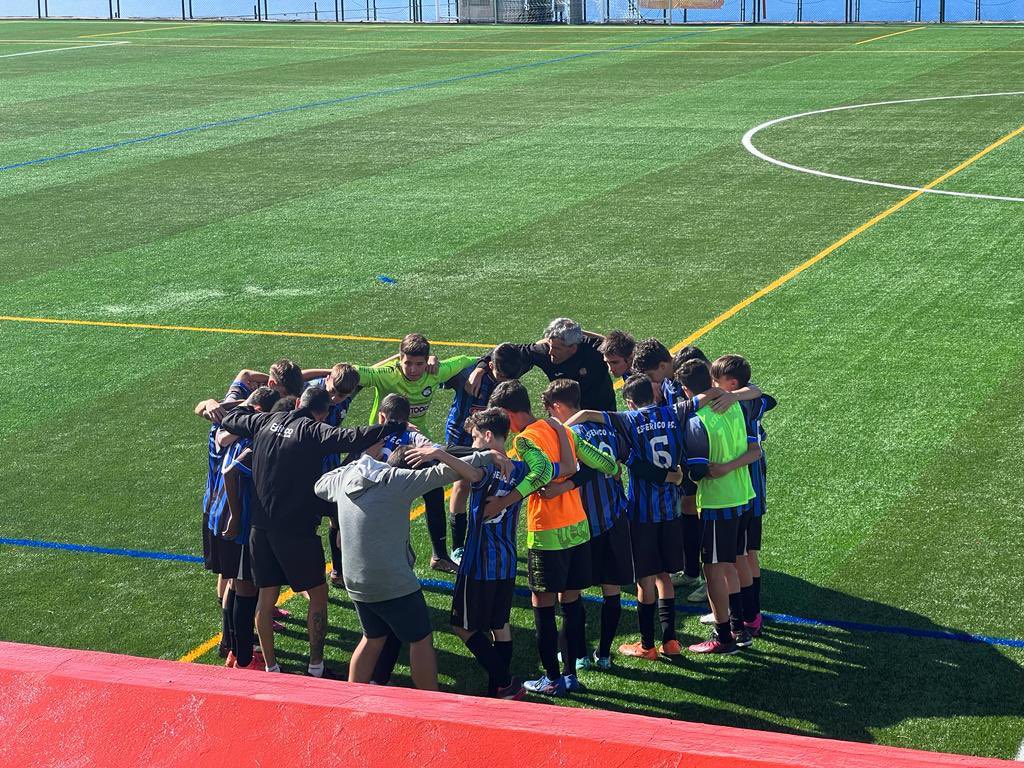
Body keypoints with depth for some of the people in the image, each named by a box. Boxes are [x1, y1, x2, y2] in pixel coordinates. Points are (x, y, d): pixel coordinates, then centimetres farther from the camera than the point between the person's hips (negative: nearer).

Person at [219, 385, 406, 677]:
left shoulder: (264, 422, 5)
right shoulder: (313, 431, -13)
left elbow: (229, 420, 21)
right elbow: (351, 439, -28)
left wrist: (249, 407, 40)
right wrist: (394, 427, -25)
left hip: (261, 527, 6)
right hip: (297, 530, -6)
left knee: (266, 596, 13)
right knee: (318, 593, 9)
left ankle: (270, 666, 19)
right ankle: (316, 664, 11)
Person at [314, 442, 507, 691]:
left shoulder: (343, 479, 3)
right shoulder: (398, 481, -15)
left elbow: (320, 486, 26)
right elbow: (448, 472, -16)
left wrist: (361, 460, 28)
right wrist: (491, 455, -8)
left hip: (355, 583, 7)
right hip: (394, 584, -7)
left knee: (373, 639, 24)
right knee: (421, 640, 8)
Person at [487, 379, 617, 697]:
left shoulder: (525, 439, -13)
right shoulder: (562, 430, 9)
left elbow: (542, 471, -31)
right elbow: (601, 461, 12)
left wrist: (504, 502, -33)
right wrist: (614, 466, 35)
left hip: (547, 534, -7)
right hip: (578, 528, 7)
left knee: (542, 603, 3)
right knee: (571, 599, 13)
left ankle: (553, 679, 6)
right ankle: (571, 674, 18)